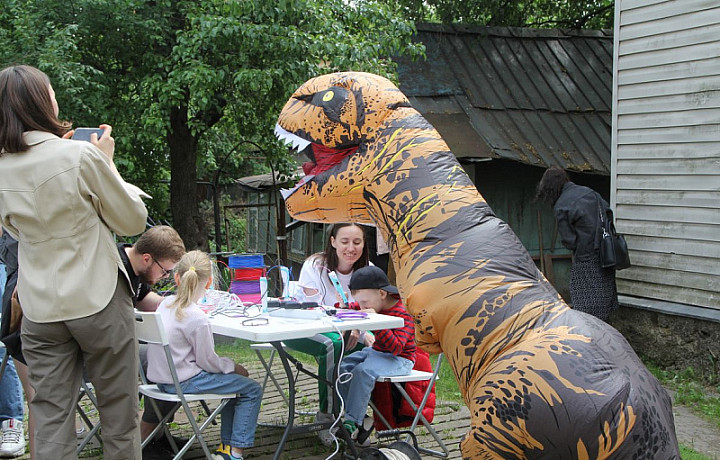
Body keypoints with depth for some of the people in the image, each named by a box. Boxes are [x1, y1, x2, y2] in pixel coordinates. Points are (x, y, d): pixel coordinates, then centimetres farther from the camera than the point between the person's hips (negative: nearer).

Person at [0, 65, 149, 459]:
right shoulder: (81, 156, -14)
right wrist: (108, 163, 5)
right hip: (99, 302, -4)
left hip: (39, 310, 4)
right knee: (119, 419, 8)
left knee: (51, 425, 7)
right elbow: (133, 221, -5)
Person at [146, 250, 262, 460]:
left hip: (162, 377, 9)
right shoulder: (197, 319, -23)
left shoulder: (165, 304, 1)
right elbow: (207, 361, -16)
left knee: (234, 381, 25)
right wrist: (233, 366, 2)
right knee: (252, 390, 0)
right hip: (184, 382, -9)